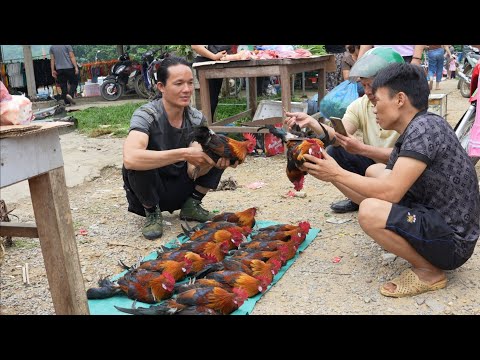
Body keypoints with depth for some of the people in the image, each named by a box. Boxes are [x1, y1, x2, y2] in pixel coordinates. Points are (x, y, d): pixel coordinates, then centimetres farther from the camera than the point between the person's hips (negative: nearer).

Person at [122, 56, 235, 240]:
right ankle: (152, 213, -7)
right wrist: (184, 154, -44)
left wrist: (212, 160, -37)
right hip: (148, 192, -4)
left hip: (179, 188, 4)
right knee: (137, 163, -36)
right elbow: (130, 158, -43)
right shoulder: (146, 115, -23)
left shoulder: (197, 119, -8)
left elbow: (193, 171, -15)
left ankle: (191, 206, 3)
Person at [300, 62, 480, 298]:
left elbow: (390, 192, -28)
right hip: (435, 218, 10)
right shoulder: (408, 138, 8)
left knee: (369, 213, -29)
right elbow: (380, 193, 5)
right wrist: (330, 174, -2)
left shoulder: (424, 128, -21)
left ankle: (429, 271, -5)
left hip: (453, 241, -10)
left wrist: (338, 173, -16)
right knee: (374, 172, 15)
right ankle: (424, 256, 12)